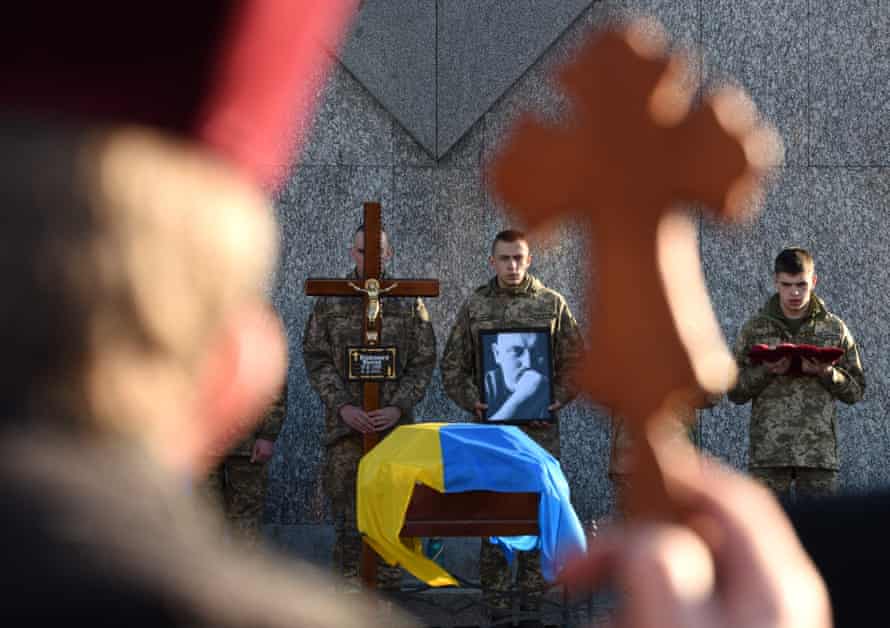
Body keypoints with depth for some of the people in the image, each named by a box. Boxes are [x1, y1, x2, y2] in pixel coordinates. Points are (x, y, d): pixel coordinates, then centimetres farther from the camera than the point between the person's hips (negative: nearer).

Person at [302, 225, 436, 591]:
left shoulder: (409, 303, 5)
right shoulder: (330, 302, 5)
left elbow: (424, 362, 3)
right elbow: (315, 358, 1)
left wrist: (399, 407, -11)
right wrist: (342, 406, -12)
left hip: (395, 423, 0)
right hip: (345, 423, 0)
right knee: (347, 512, -1)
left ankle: (388, 586, 11)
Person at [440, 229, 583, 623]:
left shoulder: (552, 304, 5)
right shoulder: (475, 306, 6)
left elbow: (574, 360, 7)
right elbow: (453, 365, 8)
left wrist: (558, 399, -7)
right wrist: (471, 401, -7)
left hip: (540, 427, 0)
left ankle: (533, 590, 9)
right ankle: (495, 591, 6)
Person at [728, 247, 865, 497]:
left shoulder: (834, 328, 8)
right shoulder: (755, 327, 7)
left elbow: (856, 390, 9)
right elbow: (734, 391, 7)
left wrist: (827, 373, -11)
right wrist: (765, 371, -12)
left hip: (819, 452, 0)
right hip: (768, 453, 0)